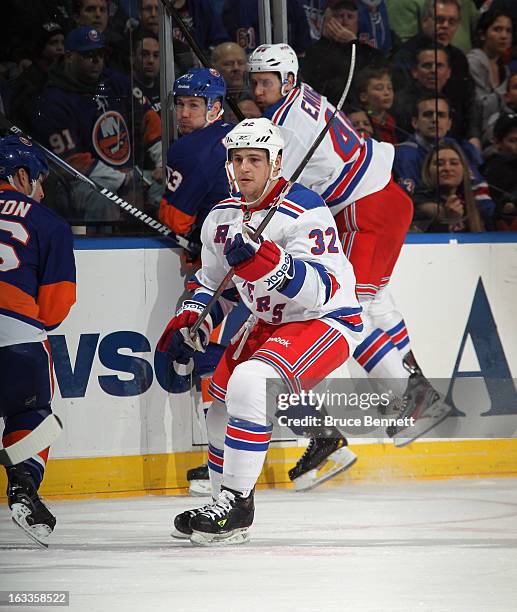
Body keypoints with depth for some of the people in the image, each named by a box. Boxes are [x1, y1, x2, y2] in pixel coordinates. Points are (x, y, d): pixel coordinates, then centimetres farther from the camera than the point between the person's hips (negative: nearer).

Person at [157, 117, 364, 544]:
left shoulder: (305, 212, -22)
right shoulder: (222, 218, 3)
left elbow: (321, 289, -33)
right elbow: (213, 283, 18)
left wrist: (263, 259, -44)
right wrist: (189, 323, 0)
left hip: (326, 321, -9)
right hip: (270, 324, 9)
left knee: (250, 381, -29)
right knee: (222, 403, 10)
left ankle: (236, 504, -23)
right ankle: (226, 507, 29)